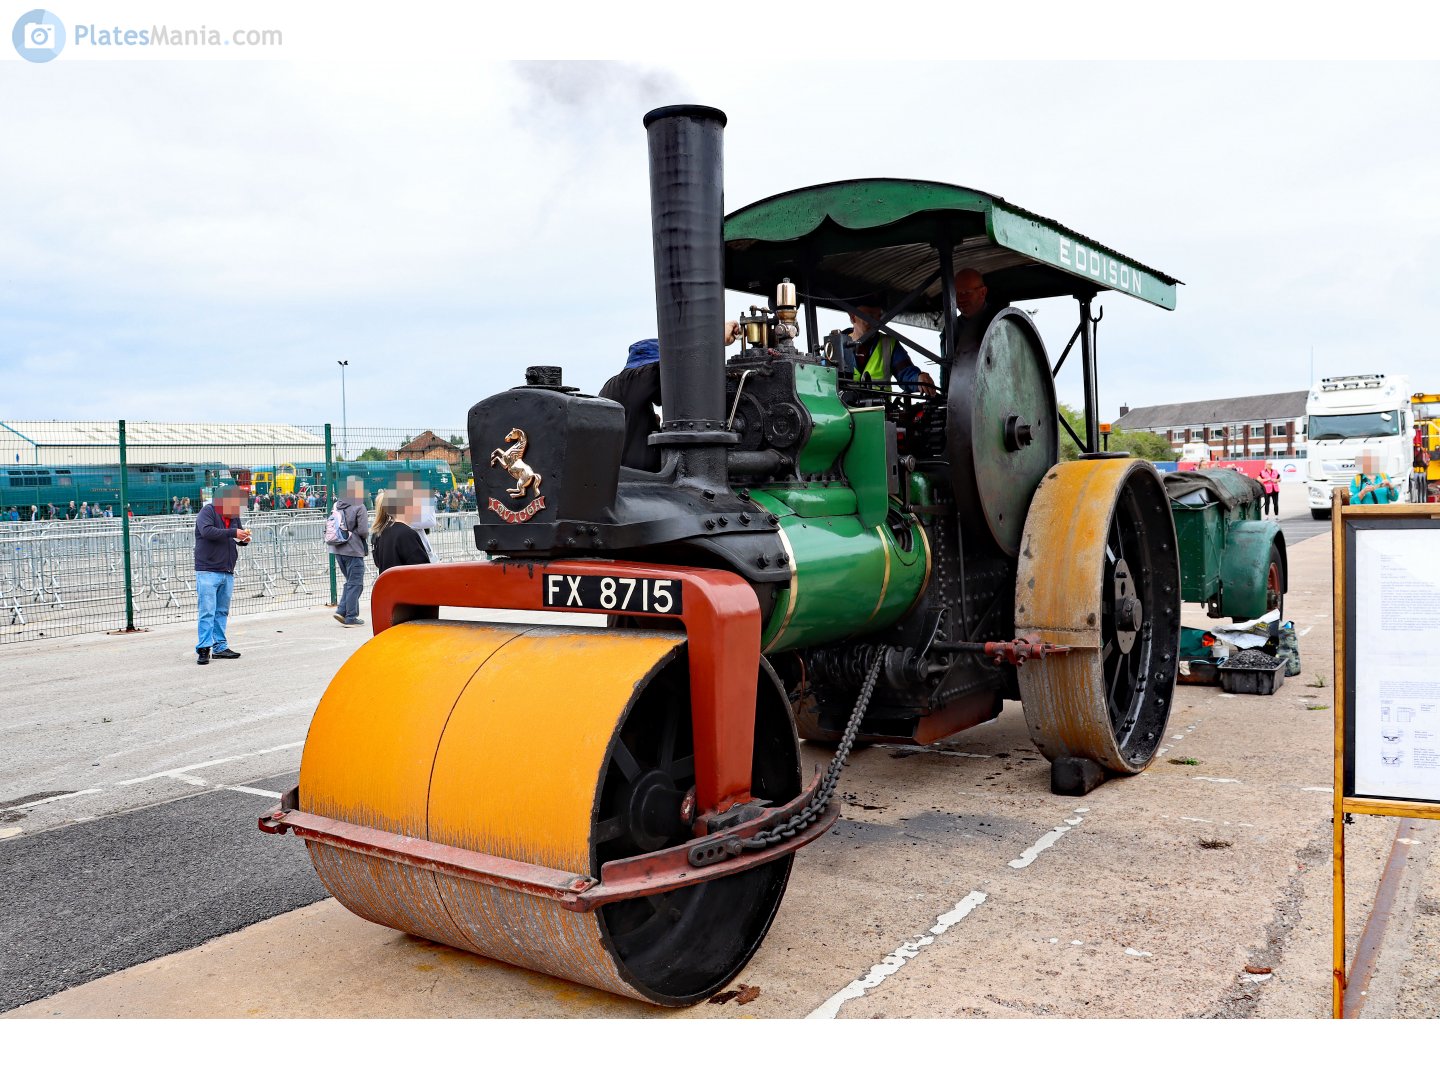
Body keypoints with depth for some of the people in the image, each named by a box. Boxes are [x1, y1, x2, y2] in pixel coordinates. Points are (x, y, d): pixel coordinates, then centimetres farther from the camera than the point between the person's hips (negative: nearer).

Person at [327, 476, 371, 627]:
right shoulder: (359, 507, -13)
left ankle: (341, 611, 10)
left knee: (350, 581, 19)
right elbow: (363, 531, -15)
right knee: (355, 584, 2)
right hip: (353, 550, -7)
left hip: (337, 549, 7)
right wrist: (366, 537, 5)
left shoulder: (336, 505, 6)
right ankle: (351, 617, 4)